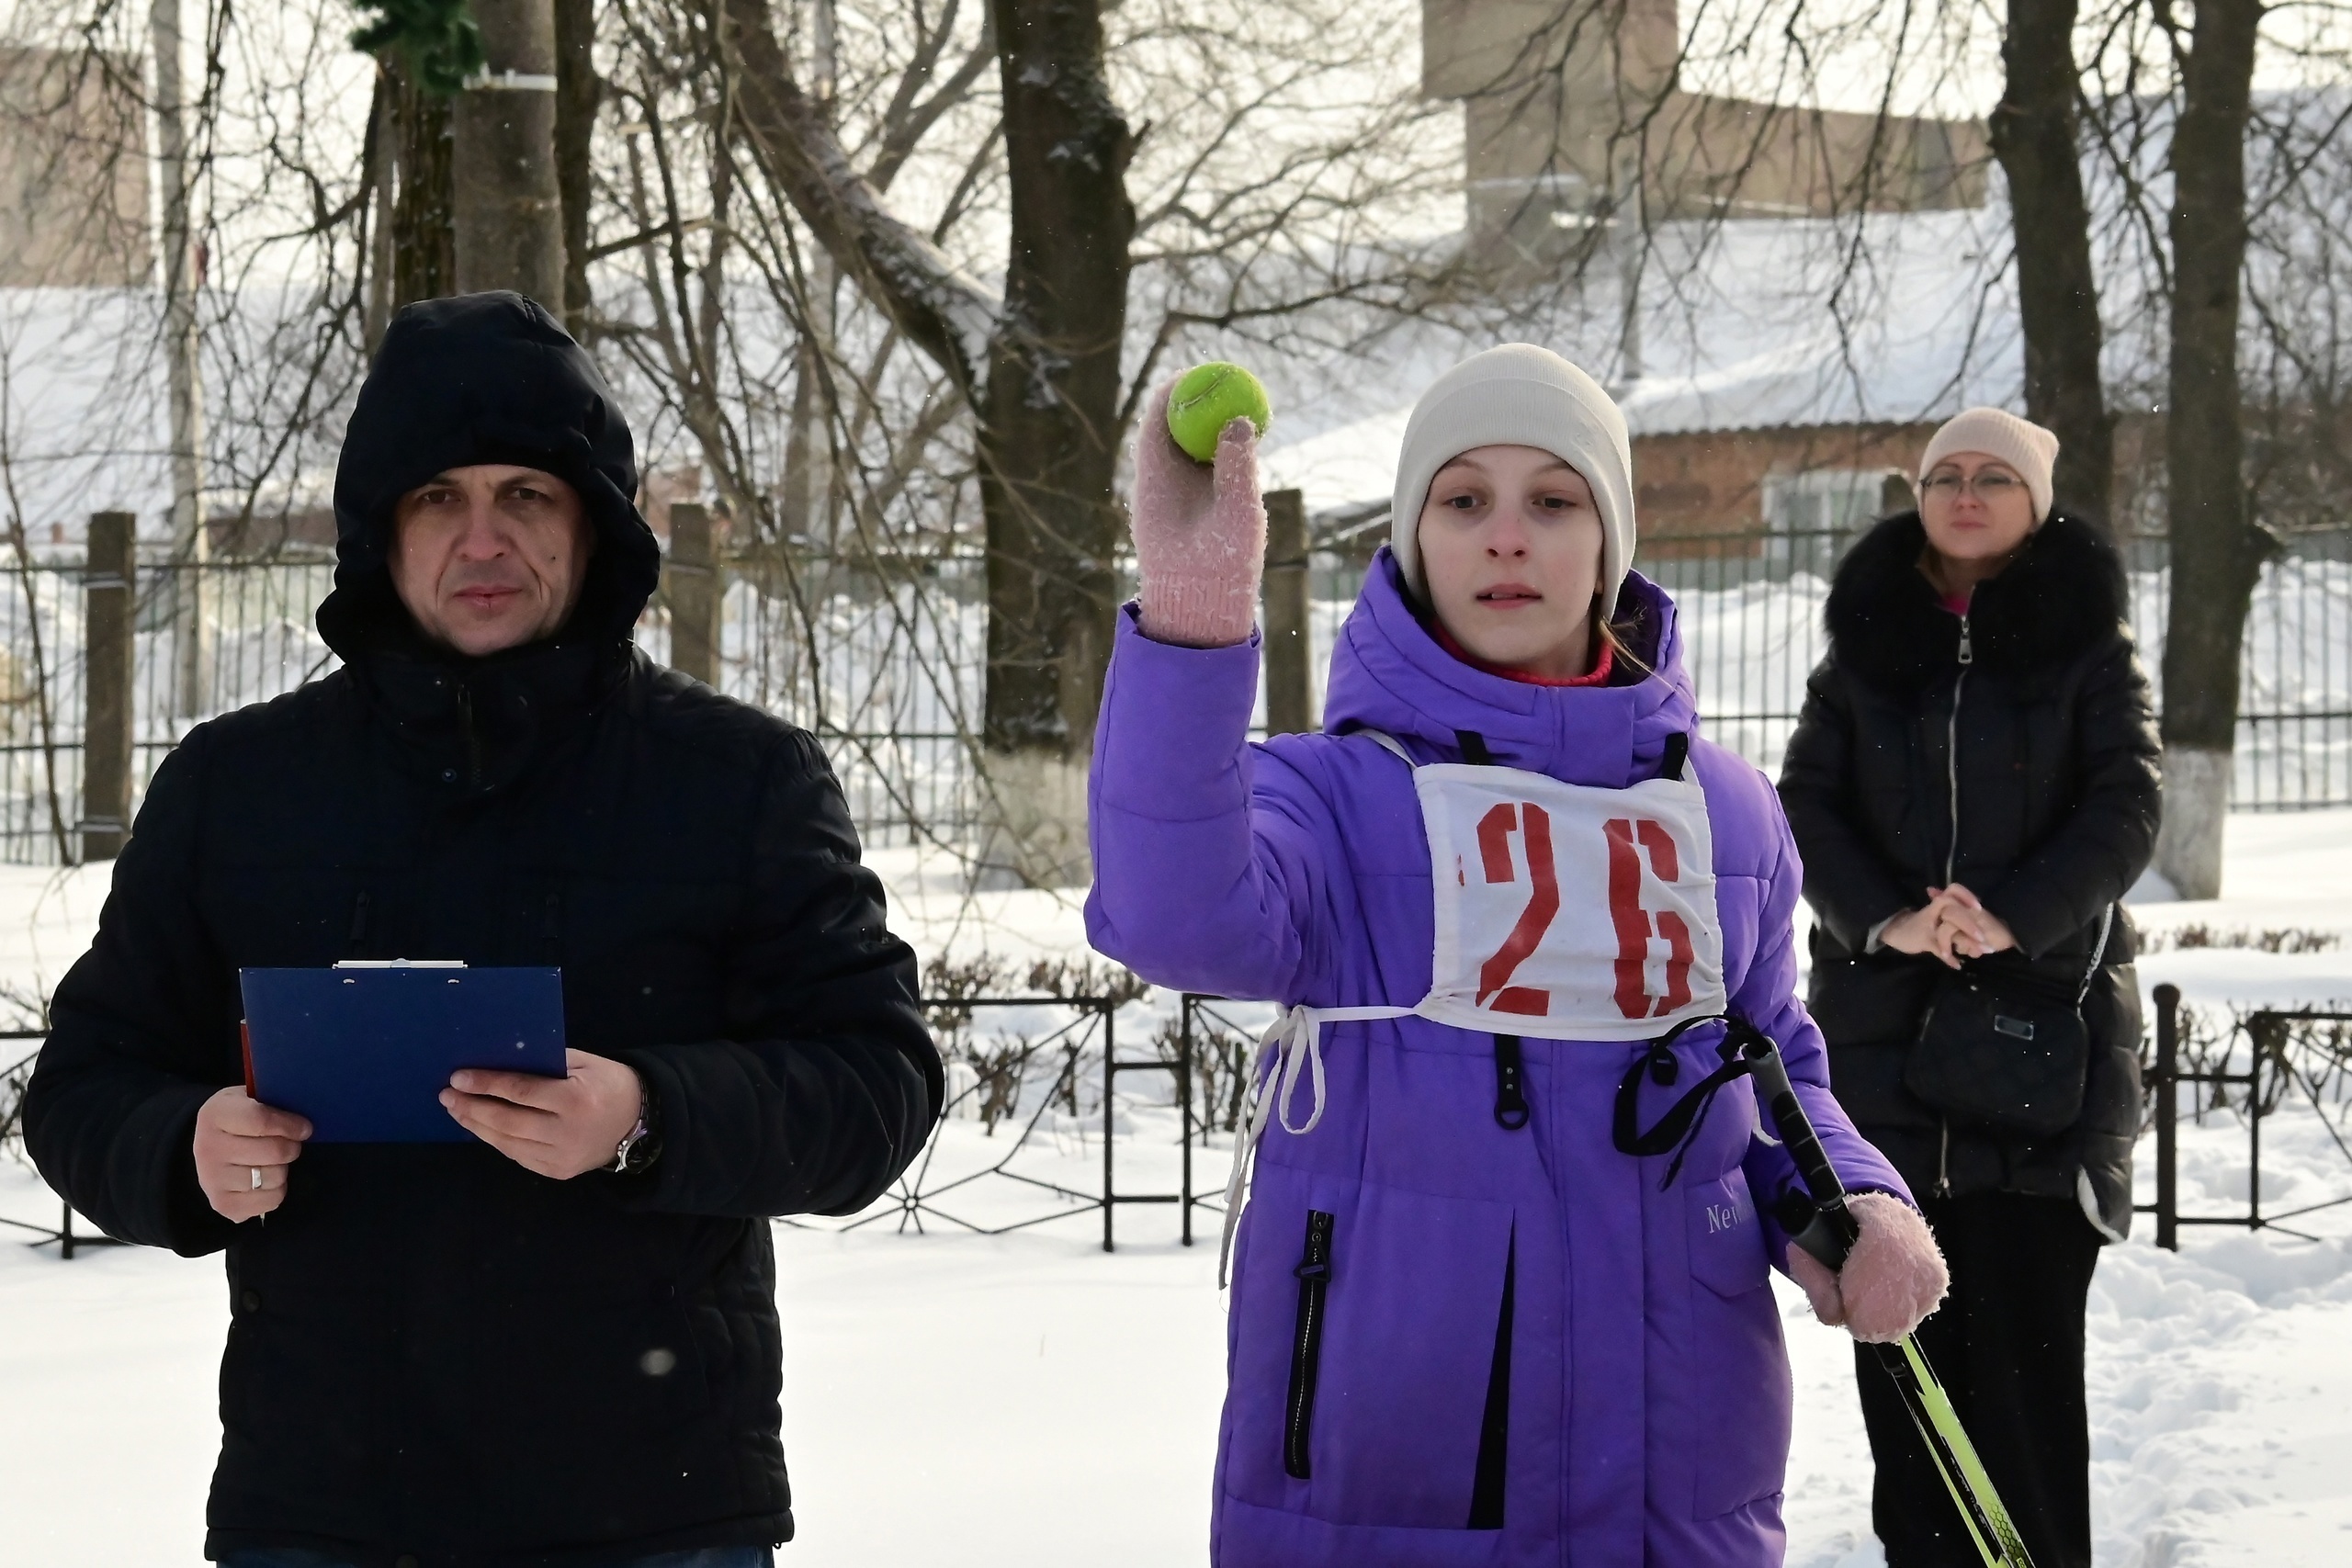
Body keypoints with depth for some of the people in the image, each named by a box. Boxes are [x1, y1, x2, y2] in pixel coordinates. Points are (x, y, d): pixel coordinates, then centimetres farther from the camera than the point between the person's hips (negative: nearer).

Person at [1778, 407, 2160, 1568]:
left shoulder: (2087, 643, 6)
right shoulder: (1865, 642, 11)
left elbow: (2125, 808, -4)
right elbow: (1807, 810, 4)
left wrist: (2012, 917, -19)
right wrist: (1885, 918, -15)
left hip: (2043, 1002, -2)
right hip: (1884, 1022, 2)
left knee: (2024, 1317, -6)